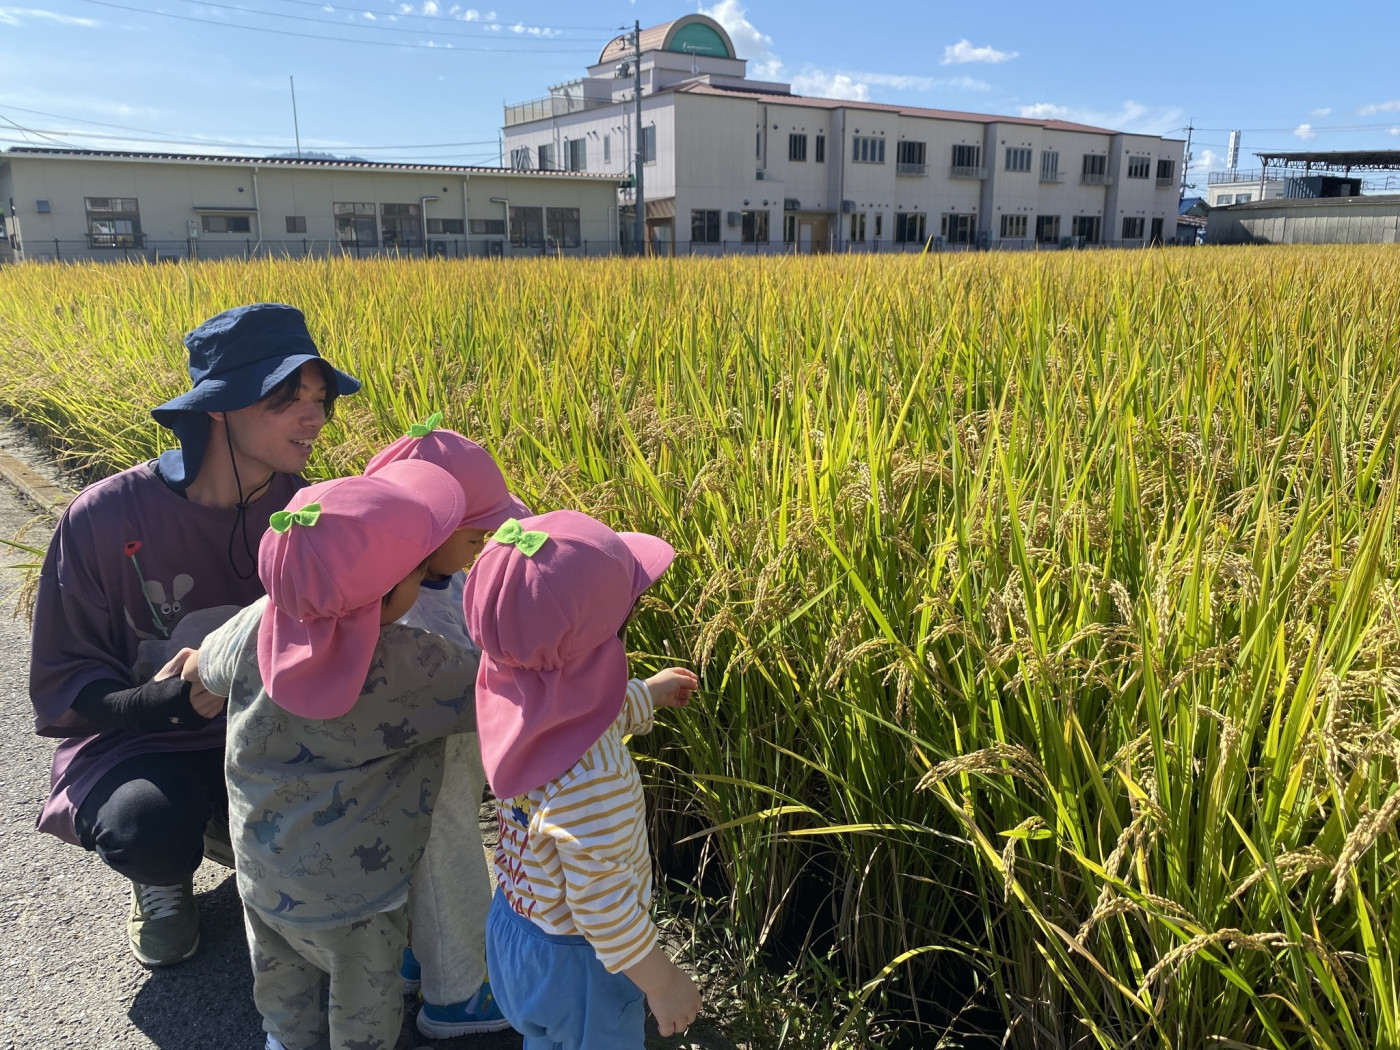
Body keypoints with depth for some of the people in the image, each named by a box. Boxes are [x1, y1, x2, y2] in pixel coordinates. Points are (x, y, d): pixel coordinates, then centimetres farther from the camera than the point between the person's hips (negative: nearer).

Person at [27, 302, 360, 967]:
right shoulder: (105, 517, -17)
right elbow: (61, 685, -9)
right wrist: (165, 700, -29)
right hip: (136, 742, -2)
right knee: (148, 825, -34)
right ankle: (164, 877, 7)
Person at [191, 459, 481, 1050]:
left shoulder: (256, 626, -17)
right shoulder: (409, 667, -35)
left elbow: (203, 669, 4)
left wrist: (192, 667, 27)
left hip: (261, 868, 6)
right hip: (350, 891, -6)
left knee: (282, 978, 33)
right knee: (364, 1000, 23)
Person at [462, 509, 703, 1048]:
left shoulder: (518, 694, -17)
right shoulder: (590, 782, -42)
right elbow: (604, 910, -30)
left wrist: (649, 693, 22)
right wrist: (664, 983, -13)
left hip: (515, 922, 7)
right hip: (574, 962, -6)